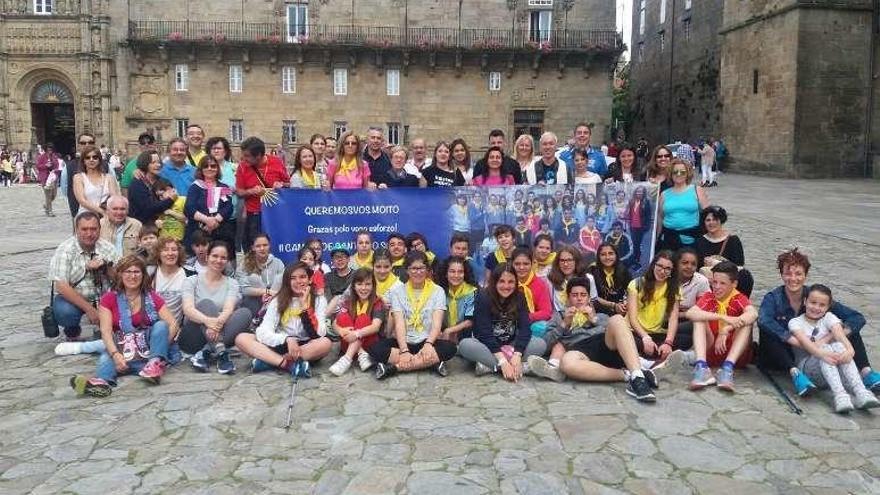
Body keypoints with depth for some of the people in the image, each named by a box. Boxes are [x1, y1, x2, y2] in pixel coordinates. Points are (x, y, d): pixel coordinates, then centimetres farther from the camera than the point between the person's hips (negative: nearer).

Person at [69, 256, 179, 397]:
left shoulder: (152, 297, 6)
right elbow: (106, 331, -6)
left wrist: (161, 345, -17)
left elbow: (173, 324, -1)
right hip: (121, 350, -1)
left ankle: (156, 363, -38)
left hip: (148, 349, 1)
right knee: (106, 358, -32)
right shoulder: (109, 298, 5)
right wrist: (115, 354, -24)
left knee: (161, 325, -23)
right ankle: (102, 381, -62)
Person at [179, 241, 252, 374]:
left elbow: (228, 309, -12)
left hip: (219, 335, 2)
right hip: (193, 338, -2)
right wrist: (207, 320, -38)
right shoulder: (192, 281, 2)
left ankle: (205, 354, -33)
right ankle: (221, 353, -44)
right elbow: (187, 309, -16)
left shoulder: (231, 283, 7)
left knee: (245, 313, -24)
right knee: (206, 304, -27)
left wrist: (218, 322, -36)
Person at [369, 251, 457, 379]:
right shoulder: (397, 291, 3)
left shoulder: (437, 291, 3)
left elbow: (437, 323, -8)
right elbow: (399, 324, -8)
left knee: (449, 348, -31)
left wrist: (428, 343, -28)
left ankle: (394, 366, -27)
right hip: (403, 342, 0)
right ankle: (432, 362, -28)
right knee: (375, 348, -28)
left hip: (427, 343, 0)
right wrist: (404, 351, -24)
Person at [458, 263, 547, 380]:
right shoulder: (483, 297, -16)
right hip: (487, 346, -3)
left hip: (510, 346, 3)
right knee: (465, 345, -32)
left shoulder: (519, 297, -7)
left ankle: (491, 365, -26)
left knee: (540, 344, -21)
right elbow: (484, 333, -23)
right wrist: (502, 361, -33)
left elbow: (525, 328, -15)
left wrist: (517, 356, -31)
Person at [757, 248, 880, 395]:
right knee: (766, 330, -33)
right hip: (780, 359, -3)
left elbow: (857, 318, -12)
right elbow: (763, 321, -37)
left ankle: (865, 371, -22)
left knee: (849, 326, -7)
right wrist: (798, 342, -43)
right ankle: (795, 373, -41)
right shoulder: (773, 298, -13)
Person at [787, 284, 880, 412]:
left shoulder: (828, 317, 9)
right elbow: (804, 342, -20)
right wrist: (822, 353, -41)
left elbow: (839, 334, -14)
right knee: (825, 348, -31)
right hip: (808, 366, -2)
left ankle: (860, 392, -40)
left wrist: (849, 349, -37)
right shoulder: (795, 322, 2)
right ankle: (839, 395, -48)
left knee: (838, 346, -28)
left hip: (832, 367, 2)